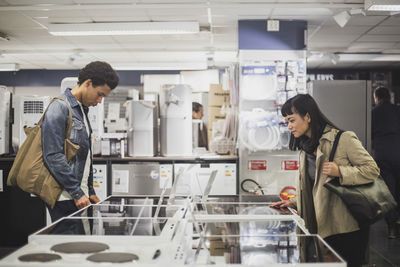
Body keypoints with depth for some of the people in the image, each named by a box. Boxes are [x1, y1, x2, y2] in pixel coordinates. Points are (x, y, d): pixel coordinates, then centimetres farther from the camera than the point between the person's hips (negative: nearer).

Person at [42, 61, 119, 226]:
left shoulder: (81, 109, 17)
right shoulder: (60, 108, -11)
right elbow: (53, 156, -18)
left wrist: (90, 192, 18)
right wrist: (77, 193, -18)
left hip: (79, 194, 9)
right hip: (64, 197, -9)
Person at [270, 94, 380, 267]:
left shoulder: (343, 139, -9)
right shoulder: (305, 148, 13)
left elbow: (372, 169, -8)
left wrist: (340, 172, -19)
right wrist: (293, 202, 10)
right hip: (322, 227, 6)